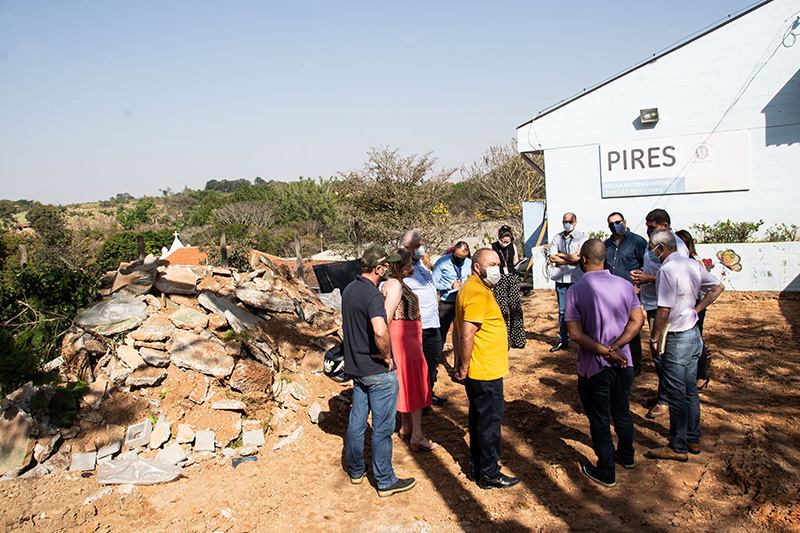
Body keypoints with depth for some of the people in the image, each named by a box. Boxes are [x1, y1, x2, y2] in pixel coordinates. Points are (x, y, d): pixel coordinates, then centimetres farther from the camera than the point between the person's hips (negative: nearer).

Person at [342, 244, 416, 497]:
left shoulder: (349, 290, 5)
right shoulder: (373, 295, -23)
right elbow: (380, 332, -38)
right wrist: (386, 355, -21)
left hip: (355, 367, 9)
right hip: (378, 372, -8)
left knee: (356, 421, 18)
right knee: (382, 427, 3)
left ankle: (356, 470, 33)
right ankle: (385, 481, 15)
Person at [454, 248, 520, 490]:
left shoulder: (471, 287, 12)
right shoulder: (478, 293, -21)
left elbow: (461, 330, 17)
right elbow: (467, 335, -27)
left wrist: (461, 363, 17)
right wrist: (465, 366, -17)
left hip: (479, 370, 10)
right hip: (486, 371, -10)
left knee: (479, 417, 20)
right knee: (490, 421, 2)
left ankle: (477, 465, 33)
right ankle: (489, 474, 14)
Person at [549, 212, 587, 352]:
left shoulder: (581, 238, 0)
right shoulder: (557, 238, 10)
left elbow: (577, 257, -11)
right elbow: (552, 258, 1)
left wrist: (560, 255, -2)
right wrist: (570, 259, -6)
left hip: (577, 279, -3)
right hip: (561, 279, 3)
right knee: (562, 311, 8)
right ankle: (563, 340, 16)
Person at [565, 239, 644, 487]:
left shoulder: (576, 291, -15)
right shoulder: (625, 285, -3)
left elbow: (575, 333, -19)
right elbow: (637, 321, -4)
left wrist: (605, 352, -18)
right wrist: (616, 347, -12)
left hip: (594, 367, -4)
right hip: (624, 363, 5)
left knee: (599, 420, 9)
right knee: (622, 412, 24)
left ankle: (606, 472, 21)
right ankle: (627, 456, 44)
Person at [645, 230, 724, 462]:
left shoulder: (667, 270, -20)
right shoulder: (693, 264, 5)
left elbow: (664, 310, -23)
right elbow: (717, 288, 17)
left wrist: (654, 338, -13)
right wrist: (696, 309, 14)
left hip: (676, 340, -9)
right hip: (694, 334, 9)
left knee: (676, 395, 2)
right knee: (690, 391, 18)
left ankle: (678, 447, 12)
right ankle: (693, 439, 30)